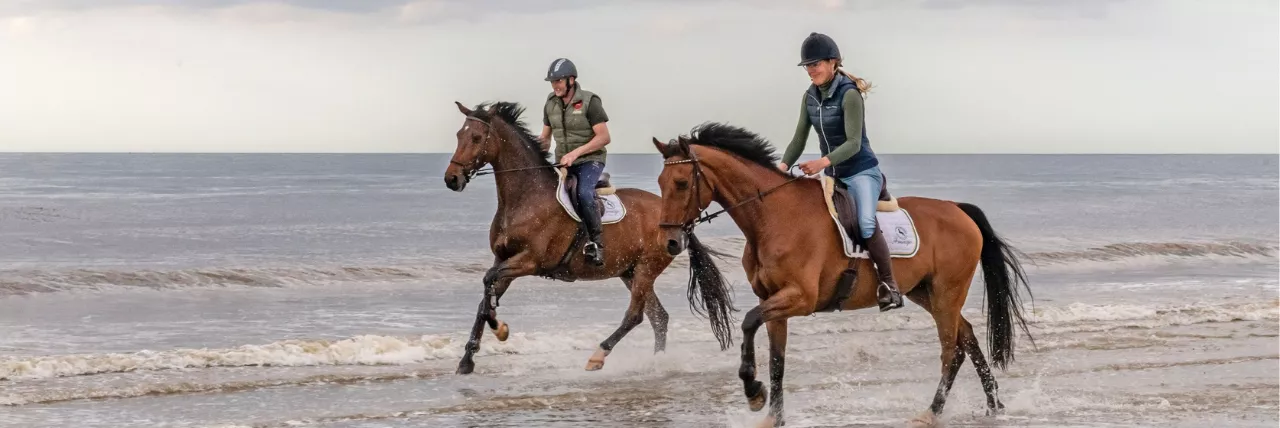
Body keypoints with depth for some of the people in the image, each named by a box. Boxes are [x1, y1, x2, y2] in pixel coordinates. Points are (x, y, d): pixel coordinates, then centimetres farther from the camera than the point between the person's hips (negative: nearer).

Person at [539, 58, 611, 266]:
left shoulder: (589, 101, -13)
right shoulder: (551, 104, 5)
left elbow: (604, 137, -16)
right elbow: (546, 136, 17)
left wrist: (575, 153, -23)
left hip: (590, 159, -6)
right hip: (563, 161, 6)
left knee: (583, 193, -31)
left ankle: (596, 242, -20)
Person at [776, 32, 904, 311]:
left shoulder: (849, 94, -16)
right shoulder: (810, 96, 5)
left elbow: (853, 143, -21)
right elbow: (799, 139, 6)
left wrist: (823, 162, -35)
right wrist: (784, 165, -10)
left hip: (861, 171, -8)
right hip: (833, 176, 8)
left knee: (866, 224, -28)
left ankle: (889, 286, -21)